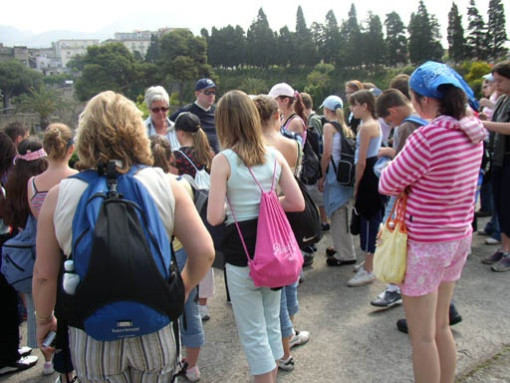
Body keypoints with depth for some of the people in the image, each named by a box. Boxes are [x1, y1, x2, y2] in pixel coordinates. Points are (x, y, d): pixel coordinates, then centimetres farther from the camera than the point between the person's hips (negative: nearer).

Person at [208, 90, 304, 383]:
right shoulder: (274, 155, 0)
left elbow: (214, 217, -17)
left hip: (241, 250, -5)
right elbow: (298, 203, -1)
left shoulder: (223, 160, -13)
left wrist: (232, 206, 4)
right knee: (272, 322, 23)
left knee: (253, 332, 10)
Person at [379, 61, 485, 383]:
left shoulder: (428, 136, -24)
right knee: (441, 326, 23)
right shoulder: (474, 131, 2)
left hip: (425, 243, -8)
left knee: (422, 336, 7)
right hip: (460, 237, 8)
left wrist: (395, 162, 3)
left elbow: (388, 184, -15)